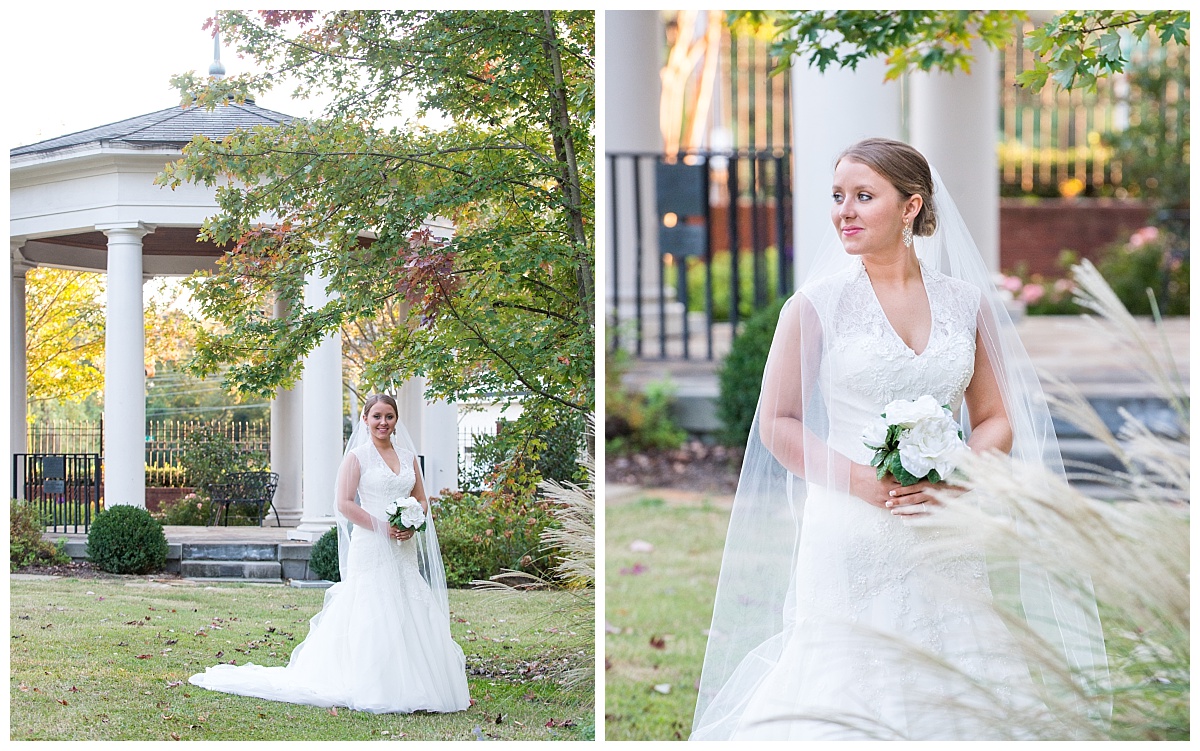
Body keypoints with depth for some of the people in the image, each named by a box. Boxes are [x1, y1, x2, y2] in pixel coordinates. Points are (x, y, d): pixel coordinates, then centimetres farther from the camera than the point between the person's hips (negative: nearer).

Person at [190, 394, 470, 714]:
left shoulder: (408, 456, 13)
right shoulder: (358, 456, -3)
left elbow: (421, 500, 16)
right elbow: (344, 503, -9)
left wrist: (411, 526, -5)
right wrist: (382, 527, -14)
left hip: (404, 550, 6)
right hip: (371, 548, -6)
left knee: (409, 616, 2)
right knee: (372, 618, -8)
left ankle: (407, 686, 7)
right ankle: (373, 688, -5)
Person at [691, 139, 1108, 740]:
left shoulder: (967, 301, 7)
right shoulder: (818, 304, -1)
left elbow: (996, 421, 11)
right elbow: (778, 424, 0)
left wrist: (954, 477, -9)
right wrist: (863, 481, -13)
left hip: (946, 540, 3)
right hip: (851, 533, -3)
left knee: (954, 696, 2)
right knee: (844, 696, -8)